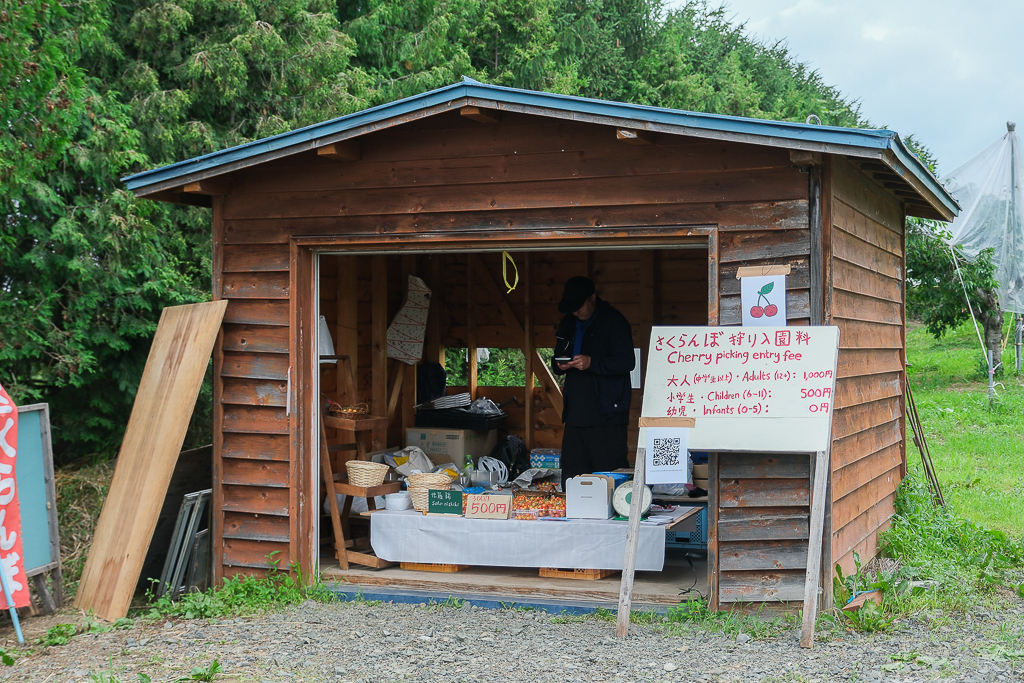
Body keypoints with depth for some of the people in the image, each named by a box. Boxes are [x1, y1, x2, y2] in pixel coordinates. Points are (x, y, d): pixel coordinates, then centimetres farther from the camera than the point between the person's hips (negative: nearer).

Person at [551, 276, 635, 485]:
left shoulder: (614, 321, -4)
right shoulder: (568, 324, 17)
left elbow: (626, 362, -11)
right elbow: (556, 361, 24)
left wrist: (592, 363, -21)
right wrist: (560, 364, 0)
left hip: (606, 413, -7)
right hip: (575, 411, 7)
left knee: (610, 471, -9)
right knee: (571, 476, 7)